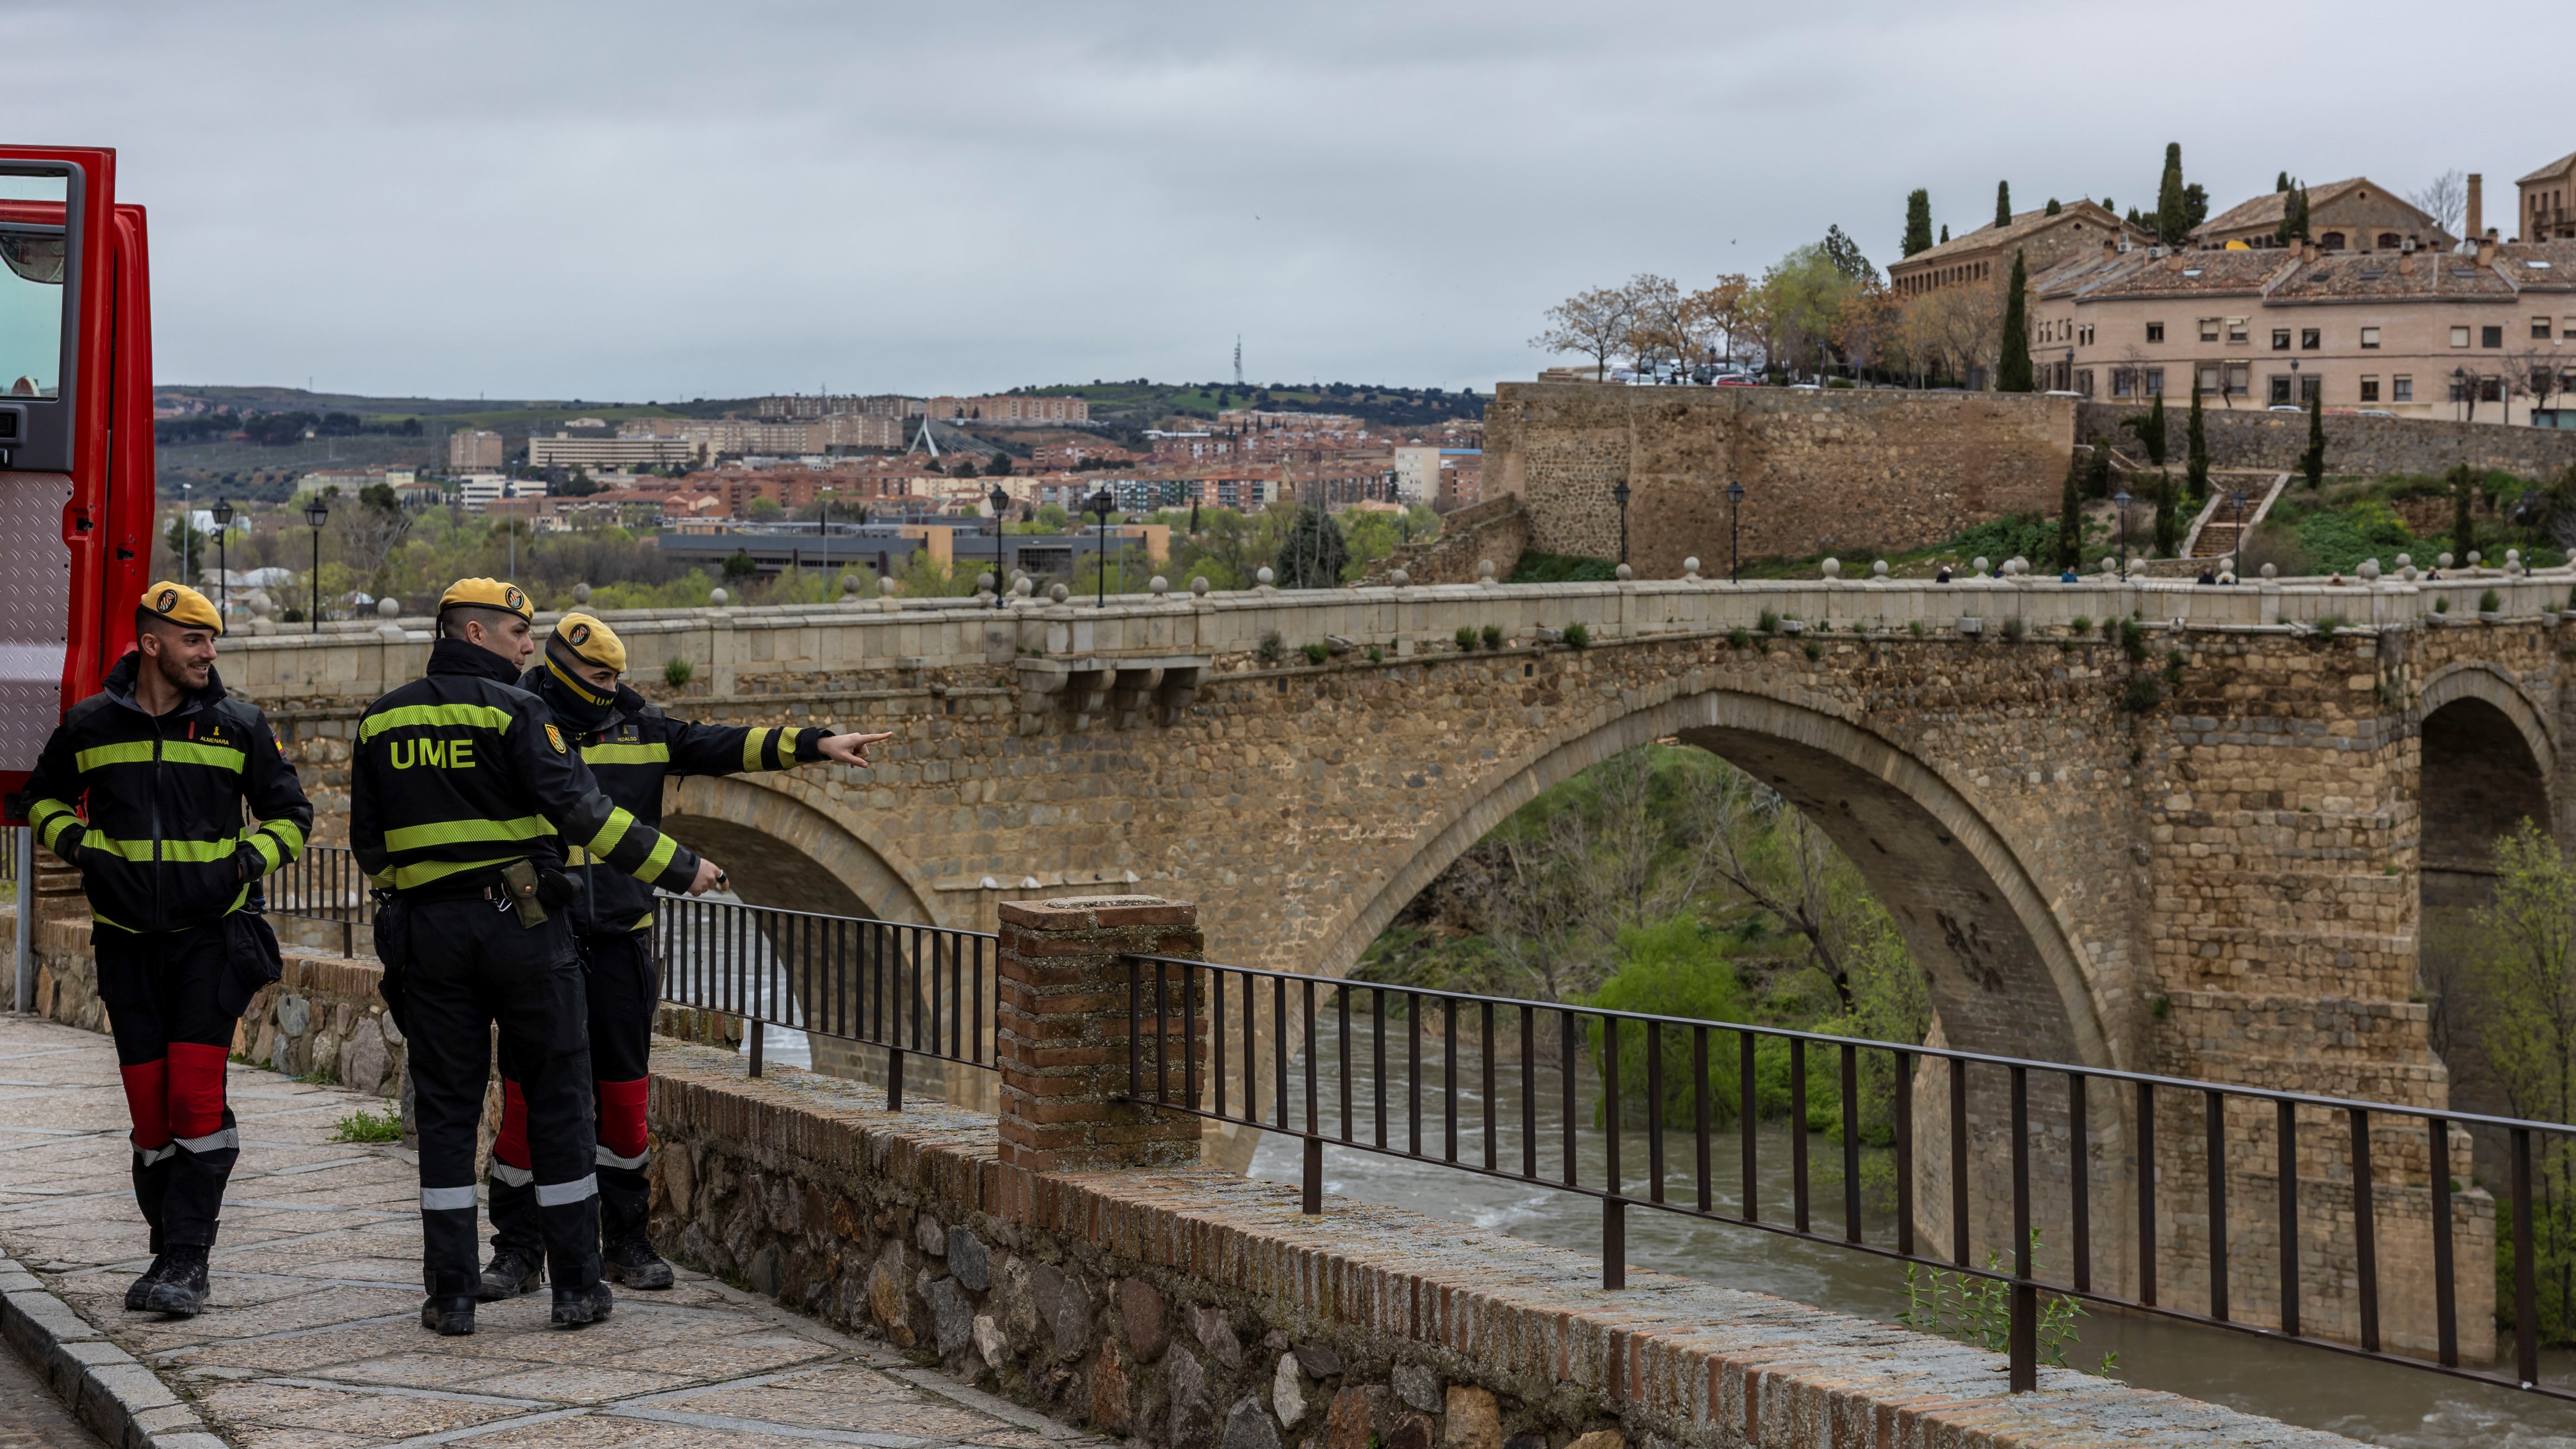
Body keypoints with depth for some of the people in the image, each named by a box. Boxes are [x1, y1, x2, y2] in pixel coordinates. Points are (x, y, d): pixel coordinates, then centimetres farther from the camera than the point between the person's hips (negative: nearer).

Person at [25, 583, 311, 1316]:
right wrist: (76, 844, 1)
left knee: (195, 1092, -13)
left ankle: (187, 1261, -11)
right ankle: (168, 1251, 15)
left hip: (213, 934, -2)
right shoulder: (90, 725, 3)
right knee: (149, 1106, 4)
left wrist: (252, 858, -6)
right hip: (127, 941, 2)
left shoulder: (238, 726, 1)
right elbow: (45, 797, 20)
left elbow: (289, 811, 12)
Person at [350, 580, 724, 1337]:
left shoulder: (381, 721, 9)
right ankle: (577, 1286, 6)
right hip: (522, 921, -4)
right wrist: (678, 869, -13)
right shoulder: (513, 710, -8)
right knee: (557, 1099, 4)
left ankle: (450, 1294, 5)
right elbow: (581, 809, -17)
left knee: (445, 1106, 7)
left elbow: (368, 841, 13)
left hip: (427, 930, 4)